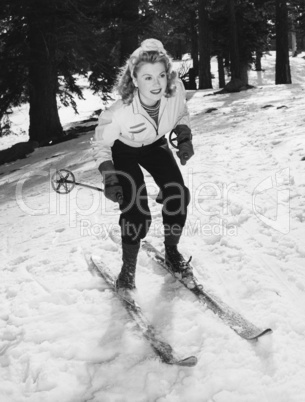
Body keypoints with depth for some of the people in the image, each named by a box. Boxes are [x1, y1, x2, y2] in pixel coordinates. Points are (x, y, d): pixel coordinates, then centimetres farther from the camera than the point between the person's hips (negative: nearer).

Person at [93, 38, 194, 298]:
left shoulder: (176, 90, -29)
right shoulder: (121, 112, -38)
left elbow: (182, 115, -2)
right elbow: (102, 143, -18)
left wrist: (184, 139, -14)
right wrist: (109, 179, -25)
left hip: (155, 145, 4)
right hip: (123, 151, -4)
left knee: (178, 196, -7)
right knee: (136, 210, -15)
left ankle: (172, 253, 17)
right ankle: (128, 269, 8)